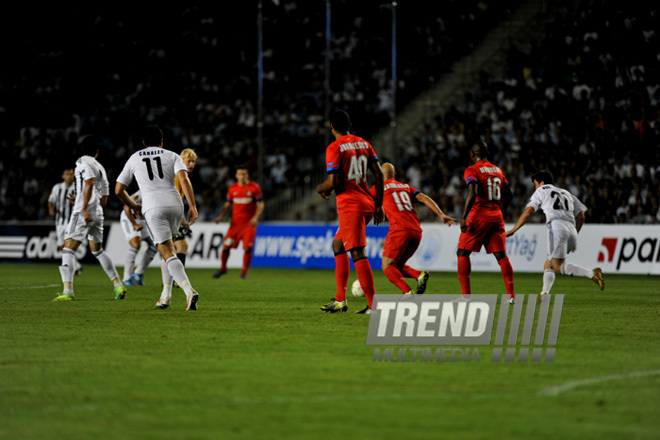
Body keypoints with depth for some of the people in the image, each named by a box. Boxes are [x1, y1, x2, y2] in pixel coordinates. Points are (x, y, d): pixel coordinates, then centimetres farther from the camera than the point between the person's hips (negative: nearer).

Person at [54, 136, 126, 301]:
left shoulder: (82, 163, -4)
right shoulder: (100, 168, 19)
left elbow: (89, 182, -22)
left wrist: (84, 208, -25)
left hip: (84, 212, -8)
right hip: (98, 213, 8)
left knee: (68, 248, -9)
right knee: (98, 250, 21)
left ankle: (68, 291, -21)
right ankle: (118, 286, 19)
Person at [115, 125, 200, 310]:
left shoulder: (134, 159, 18)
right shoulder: (172, 156, 15)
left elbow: (118, 190, 19)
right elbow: (183, 179, -5)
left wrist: (134, 206, 35)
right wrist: (192, 206, -8)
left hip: (153, 208, -2)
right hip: (174, 204, 2)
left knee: (168, 254, -10)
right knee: (167, 249, 23)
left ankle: (189, 291, -31)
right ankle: (166, 295, 17)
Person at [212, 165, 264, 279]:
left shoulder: (254, 188, -1)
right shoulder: (232, 189, 7)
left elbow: (260, 205, -1)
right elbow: (227, 205, 15)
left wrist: (255, 217, -18)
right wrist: (221, 216, -1)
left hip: (249, 223, -2)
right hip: (235, 222, 2)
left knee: (248, 248, -12)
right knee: (226, 247, -3)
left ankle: (244, 271, 6)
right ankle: (222, 268, 19)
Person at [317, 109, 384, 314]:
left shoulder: (334, 148, -9)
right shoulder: (363, 144, 12)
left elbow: (333, 182, -16)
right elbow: (378, 174, 10)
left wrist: (320, 189, 7)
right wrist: (379, 204, 16)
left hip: (350, 205, -8)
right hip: (367, 203, 8)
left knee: (358, 254, -11)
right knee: (338, 245, 21)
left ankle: (374, 304, -18)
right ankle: (340, 300, 21)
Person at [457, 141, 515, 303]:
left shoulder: (472, 170, -6)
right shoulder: (498, 170, 14)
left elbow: (473, 194, -19)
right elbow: (508, 196, 17)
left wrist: (464, 217, -18)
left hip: (479, 216, -6)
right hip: (496, 216, 6)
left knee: (462, 253, 4)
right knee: (501, 255, 6)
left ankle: (466, 295, -3)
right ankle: (511, 294, -1)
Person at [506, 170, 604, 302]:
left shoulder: (542, 191, 18)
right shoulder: (566, 193, 33)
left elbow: (528, 212, 9)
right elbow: (581, 216, 27)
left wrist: (513, 230, 14)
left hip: (557, 226, -7)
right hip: (572, 229, 7)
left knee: (558, 267, -14)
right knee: (548, 266, 14)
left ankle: (592, 274, -31)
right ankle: (544, 293, -8)